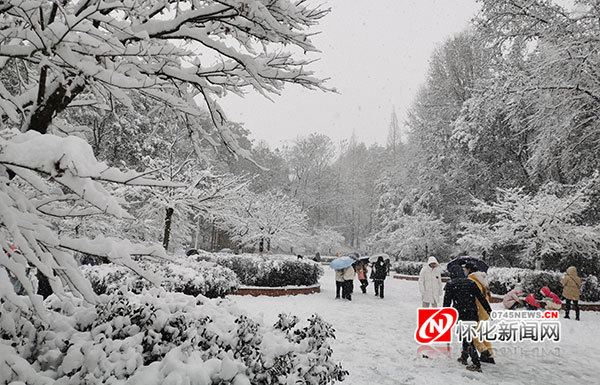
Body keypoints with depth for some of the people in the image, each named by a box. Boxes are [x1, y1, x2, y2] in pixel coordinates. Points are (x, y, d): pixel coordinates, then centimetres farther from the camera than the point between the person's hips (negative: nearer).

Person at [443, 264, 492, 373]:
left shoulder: (451, 285, -2)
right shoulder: (471, 282, 7)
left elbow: (447, 302, -3)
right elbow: (481, 298, 5)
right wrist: (489, 310, 10)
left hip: (461, 315, -4)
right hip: (473, 314, 5)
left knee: (467, 338, -1)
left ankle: (476, 365, -5)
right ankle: (464, 357, 34)